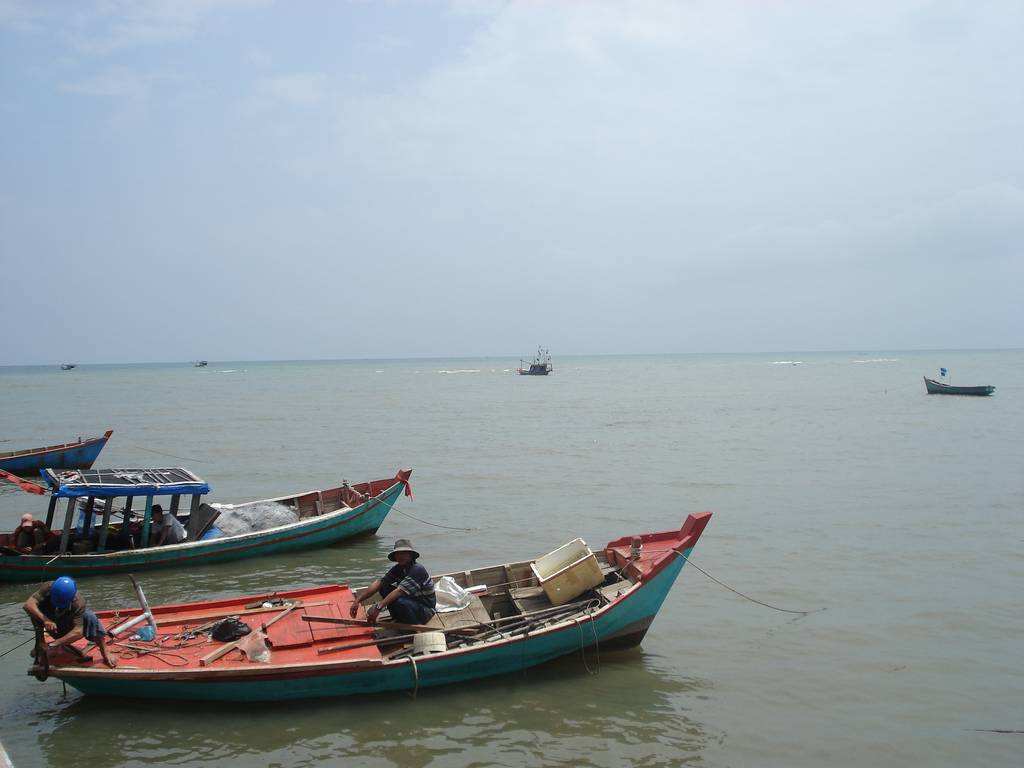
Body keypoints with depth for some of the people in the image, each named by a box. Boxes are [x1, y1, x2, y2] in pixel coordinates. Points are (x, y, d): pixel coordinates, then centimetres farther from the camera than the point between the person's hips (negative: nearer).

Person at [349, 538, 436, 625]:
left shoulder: (418, 570, -23)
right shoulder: (398, 569, 3)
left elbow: (399, 591, -33)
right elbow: (378, 583, -6)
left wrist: (378, 607, -39)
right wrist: (357, 601, -16)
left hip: (425, 611, -8)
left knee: (398, 601, -34)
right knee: (384, 587, -5)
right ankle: (399, 620, 4)